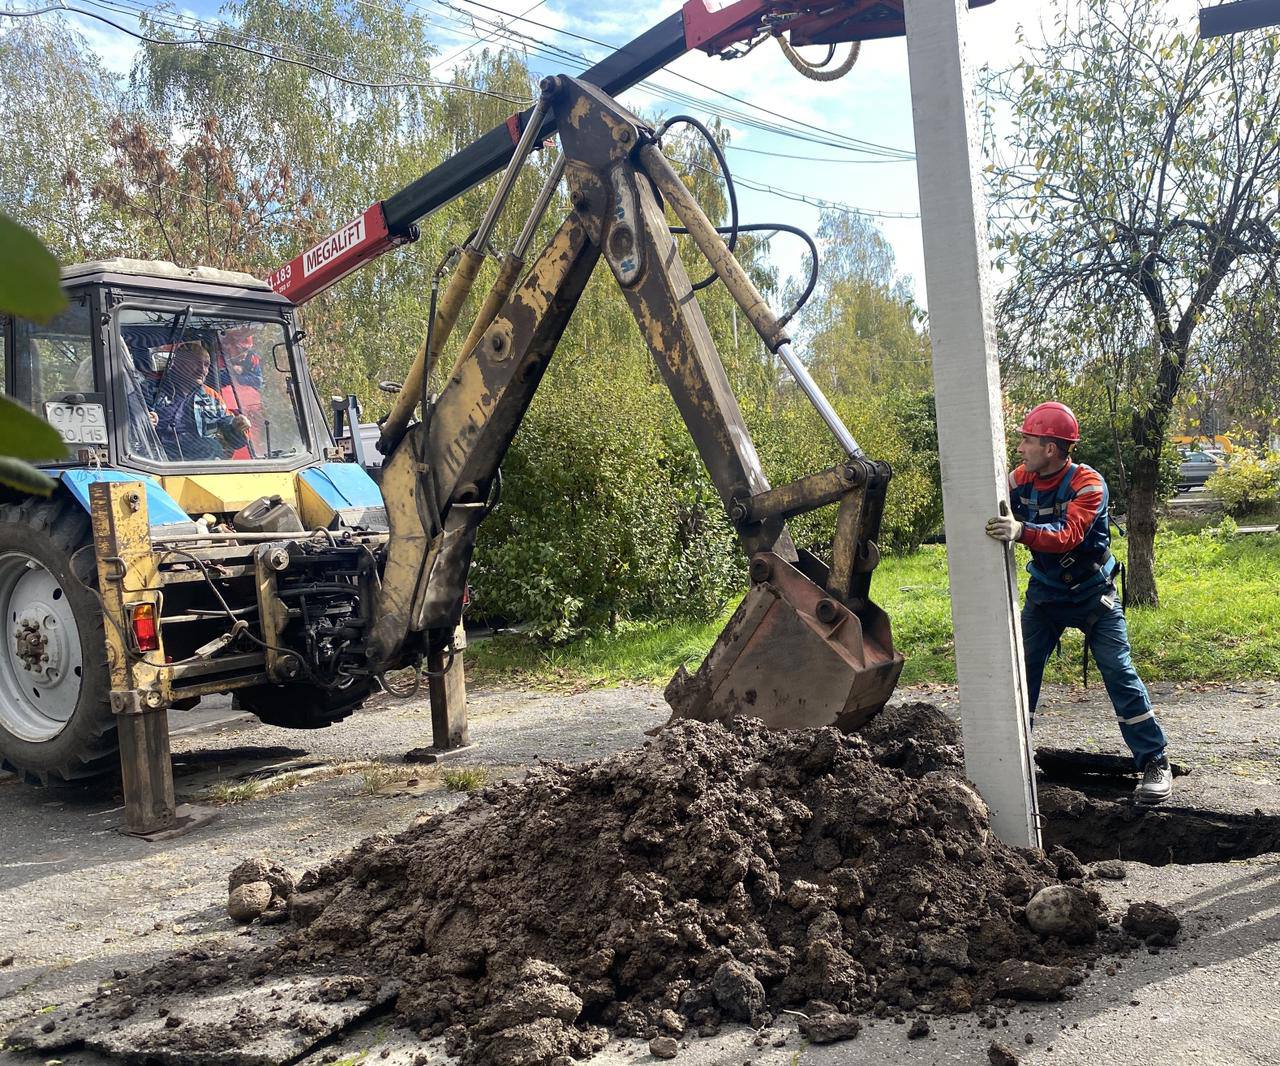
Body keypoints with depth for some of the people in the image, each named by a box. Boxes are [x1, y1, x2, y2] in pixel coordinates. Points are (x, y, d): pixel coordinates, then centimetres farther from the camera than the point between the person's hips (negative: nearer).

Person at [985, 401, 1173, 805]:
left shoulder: (1087, 483, -24)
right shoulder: (1019, 480, -8)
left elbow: (1069, 535, -39)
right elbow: (995, 519, -12)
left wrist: (1021, 531, -57)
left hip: (1092, 593, -4)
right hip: (1044, 592, 5)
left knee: (1119, 672, -7)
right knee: (1021, 669, 3)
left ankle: (1154, 761, 2)